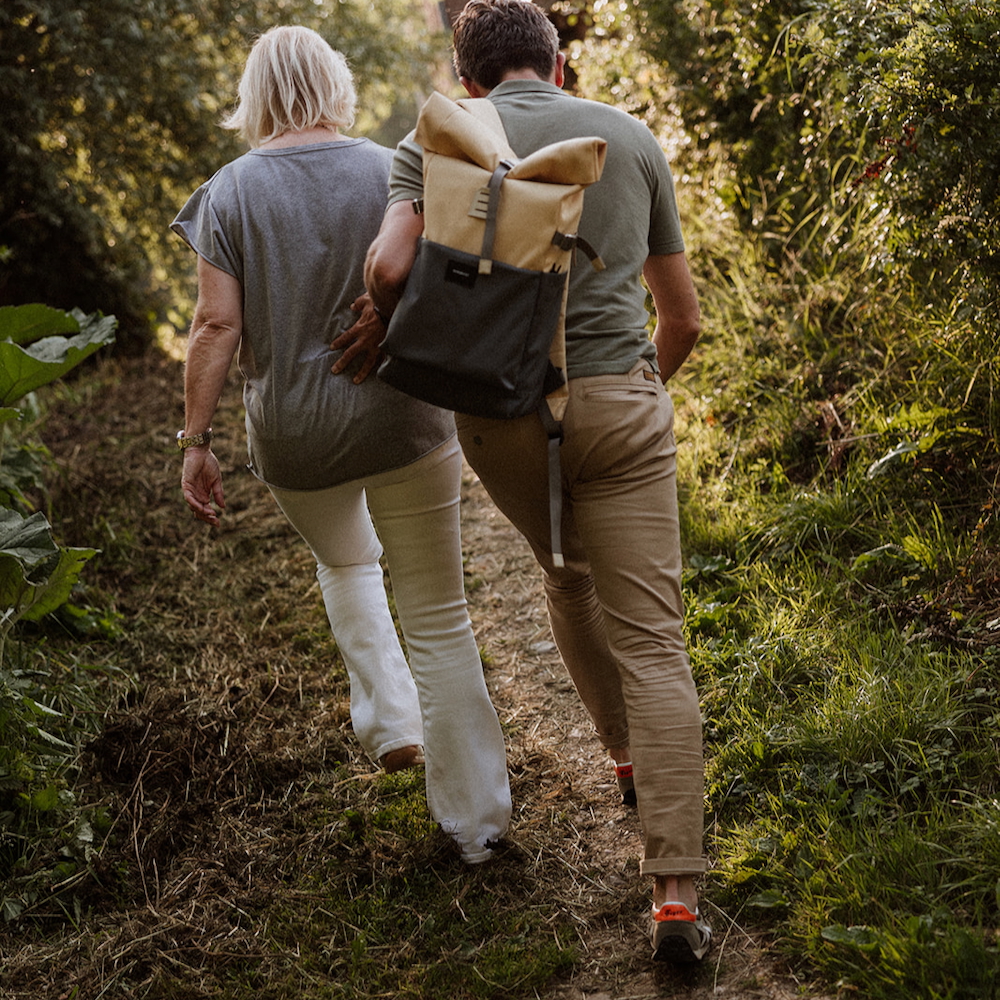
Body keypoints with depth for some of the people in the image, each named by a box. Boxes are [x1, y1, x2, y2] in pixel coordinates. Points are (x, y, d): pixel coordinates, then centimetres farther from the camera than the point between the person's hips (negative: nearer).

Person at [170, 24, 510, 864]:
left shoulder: (230, 191, -3)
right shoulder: (391, 172, -3)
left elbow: (218, 327, -7)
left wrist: (195, 440, -4)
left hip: (294, 433, 1)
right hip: (402, 418, -1)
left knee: (346, 564, 32)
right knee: (438, 614, 8)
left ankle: (391, 719, 19)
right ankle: (475, 817, 11)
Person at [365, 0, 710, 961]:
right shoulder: (631, 139, 10)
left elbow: (388, 268, -17)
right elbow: (682, 317, 14)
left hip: (499, 414, 1)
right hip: (619, 403, 0)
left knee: (567, 575, 29)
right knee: (650, 642, -2)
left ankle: (627, 746, 48)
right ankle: (675, 895, -7)